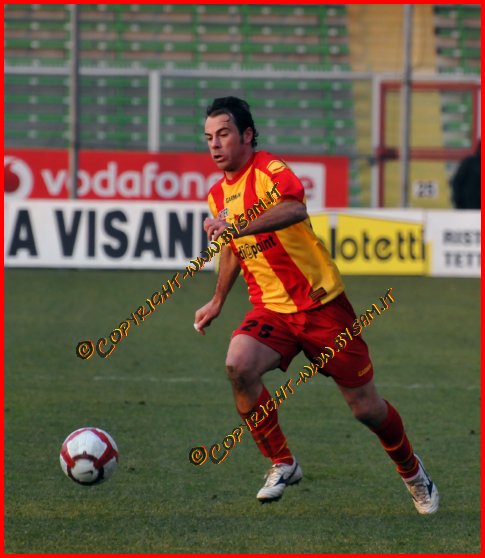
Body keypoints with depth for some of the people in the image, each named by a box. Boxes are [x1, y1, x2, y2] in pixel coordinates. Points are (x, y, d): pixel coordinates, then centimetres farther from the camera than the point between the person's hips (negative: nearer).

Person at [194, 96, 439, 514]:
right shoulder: (219, 194, 7)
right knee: (238, 366, -26)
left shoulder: (268, 170, -16)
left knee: (366, 408, 2)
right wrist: (217, 302, 34)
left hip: (321, 303, -5)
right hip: (271, 310, 5)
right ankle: (282, 464, -8)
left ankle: (412, 471, 32)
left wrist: (236, 227, -50)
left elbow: (295, 208, -40)